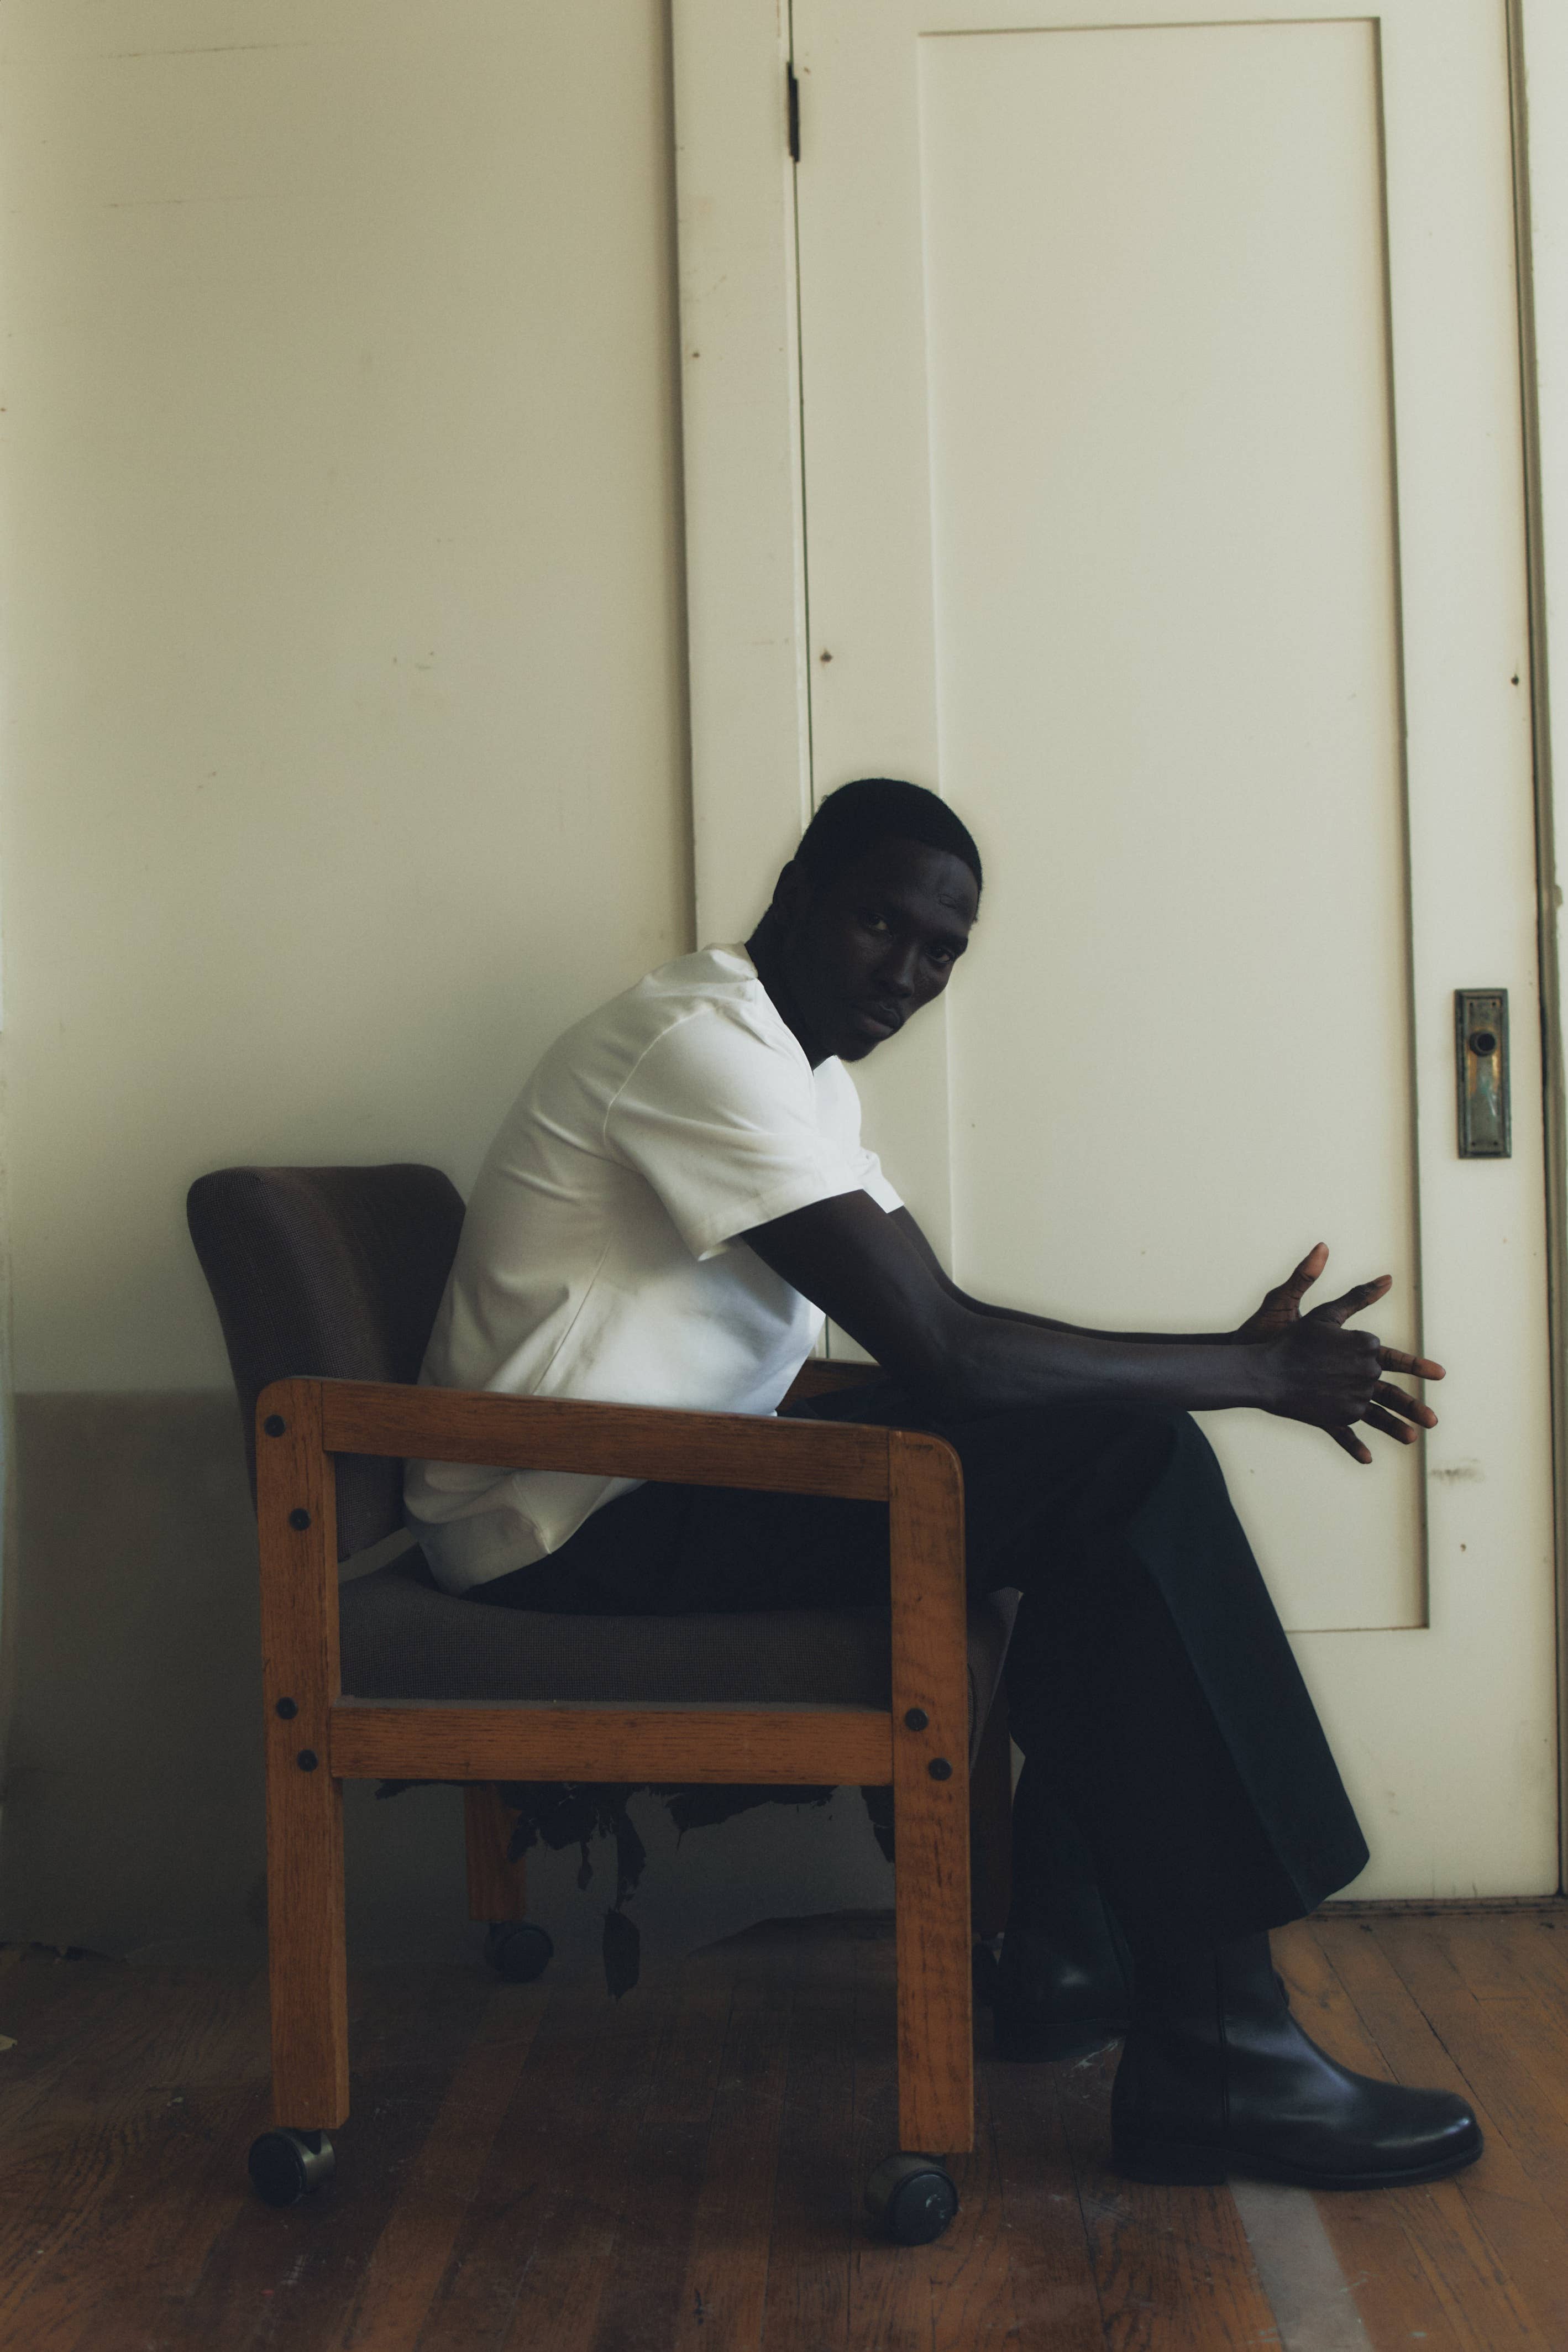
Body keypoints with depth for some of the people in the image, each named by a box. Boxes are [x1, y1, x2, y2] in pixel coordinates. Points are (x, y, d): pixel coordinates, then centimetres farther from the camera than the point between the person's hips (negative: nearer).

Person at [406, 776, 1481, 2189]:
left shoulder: (807, 1071, 16)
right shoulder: (706, 1039, -16)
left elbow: (950, 1322, 11)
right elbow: (934, 1351, -22)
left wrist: (1234, 1358, -1)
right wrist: (1242, 1373, -13)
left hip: (663, 1489, 10)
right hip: (580, 1526, -10)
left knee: (1126, 1448, 8)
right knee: (1131, 1468, -19)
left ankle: (1071, 1954, 10)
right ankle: (1212, 2059, -15)